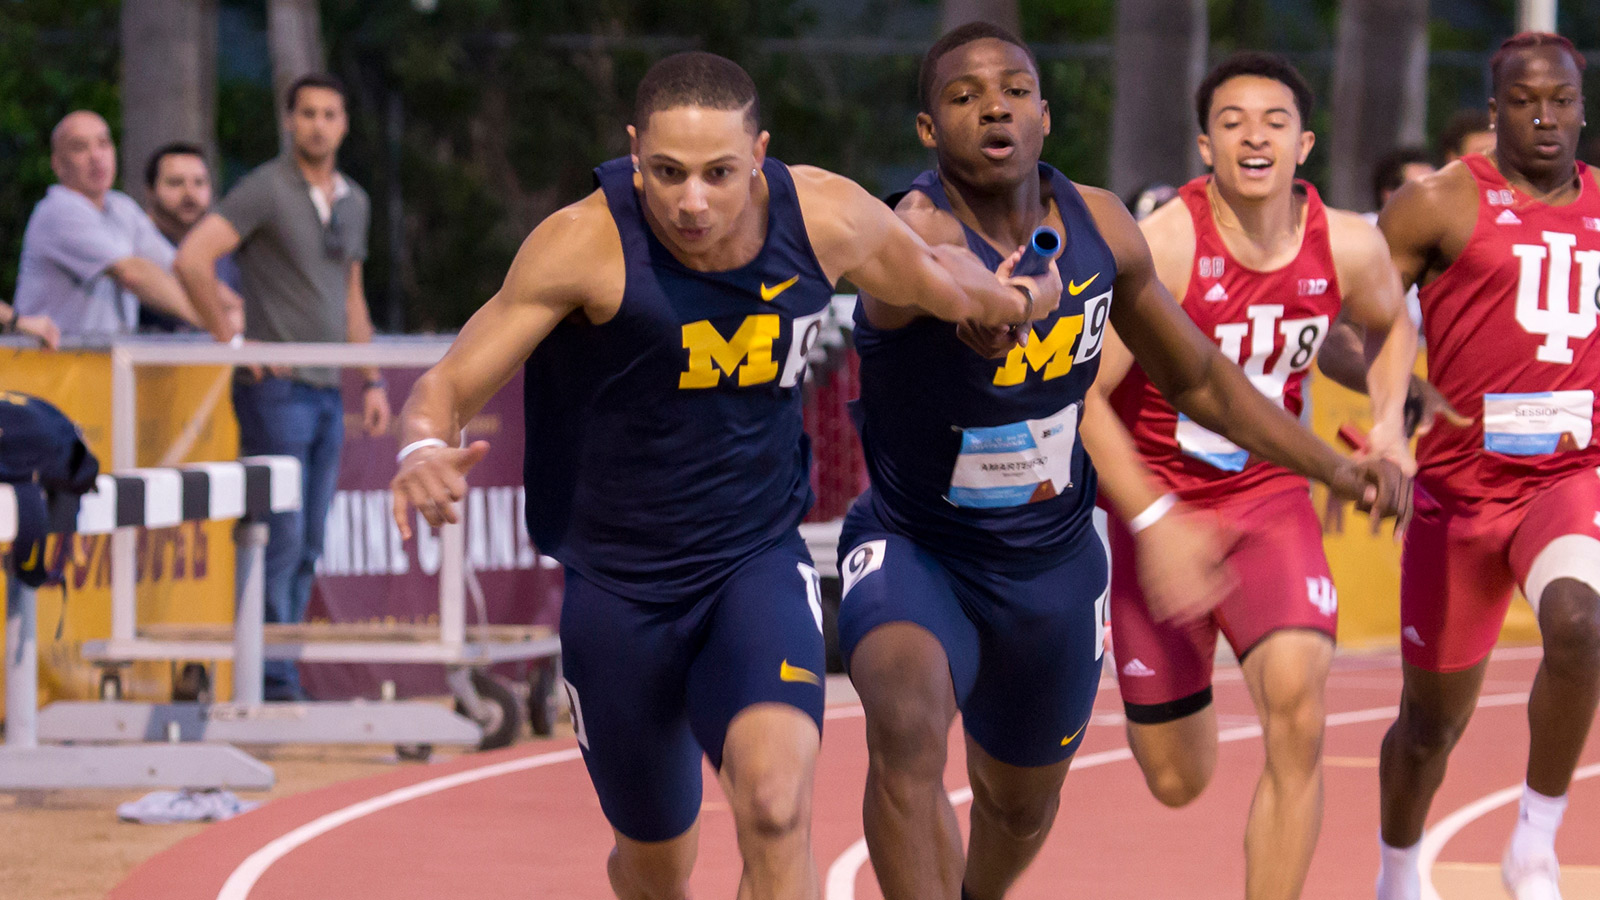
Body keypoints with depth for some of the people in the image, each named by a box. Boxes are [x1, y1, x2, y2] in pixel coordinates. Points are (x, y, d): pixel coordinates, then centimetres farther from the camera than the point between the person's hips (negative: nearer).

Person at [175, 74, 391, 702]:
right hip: (277, 387, -7)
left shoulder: (353, 201, 14)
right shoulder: (266, 190, -9)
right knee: (280, 538, -9)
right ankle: (272, 682, -7)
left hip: (328, 392, 7)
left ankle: (280, 679, 12)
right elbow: (192, 259, -18)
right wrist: (230, 339, -15)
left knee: (307, 547, 8)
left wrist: (372, 380, 18)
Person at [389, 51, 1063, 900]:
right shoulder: (586, 245, -21)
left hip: (759, 565, 1)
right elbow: (449, 384, -20)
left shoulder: (825, 218, -12)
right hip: (618, 587, -1)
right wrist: (425, 450, -44)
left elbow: (930, 274, 12)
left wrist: (1011, 301, 31)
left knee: (775, 805, -27)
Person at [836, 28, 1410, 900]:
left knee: (1020, 804, 25)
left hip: (1052, 564, 6)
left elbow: (1197, 376, 8)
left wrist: (1333, 468, -1)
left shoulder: (1099, 225, -9)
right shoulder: (919, 234, -28)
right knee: (907, 727, -37)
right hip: (913, 552, -5)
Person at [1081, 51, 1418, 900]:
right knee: (1178, 780, 7)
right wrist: (1158, 522, -26)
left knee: (1296, 709, -25)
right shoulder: (1163, 244, -21)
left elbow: (1391, 326, 17)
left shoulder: (1348, 247, -8)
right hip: (1156, 499, -2)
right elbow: (1080, 394, -20)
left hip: (1270, 495, 2)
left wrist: (1388, 420, -1)